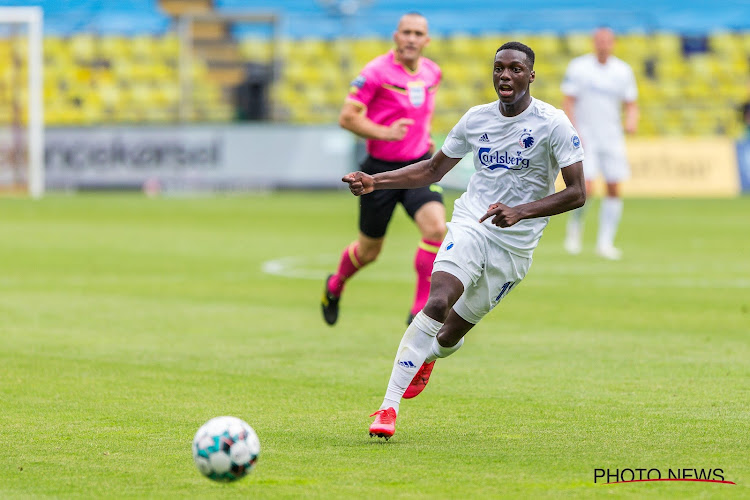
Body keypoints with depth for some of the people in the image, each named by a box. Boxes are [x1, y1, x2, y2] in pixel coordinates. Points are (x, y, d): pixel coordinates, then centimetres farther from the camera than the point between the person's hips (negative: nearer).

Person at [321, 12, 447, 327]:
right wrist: (385, 132, -25)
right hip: (381, 170, -4)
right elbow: (347, 117, -15)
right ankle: (335, 286, 45)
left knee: (436, 228, -22)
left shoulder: (432, 73, 4)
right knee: (369, 251, 10)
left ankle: (421, 310, -13)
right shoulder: (377, 72, -14)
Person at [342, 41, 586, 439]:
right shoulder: (477, 119, 4)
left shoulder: (552, 124, -10)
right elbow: (433, 170, 15)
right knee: (437, 304, -26)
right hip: (469, 225, 1)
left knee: (450, 336, 5)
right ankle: (389, 406, -26)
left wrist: (521, 211, -26)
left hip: (515, 245, -1)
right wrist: (374, 181, 2)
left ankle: (428, 356, 46)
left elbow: (577, 193, -13)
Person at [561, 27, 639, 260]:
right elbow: (567, 102, -3)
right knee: (586, 189, -15)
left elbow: (631, 105, 9)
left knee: (614, 189, -2)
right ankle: (576, 223, 14)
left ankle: (605, 242, 6)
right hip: (585, 136, -3)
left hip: (612, 137, 3)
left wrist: (632, 122, -13)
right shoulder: (578, 67, -3)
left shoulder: (623, 71, 5)